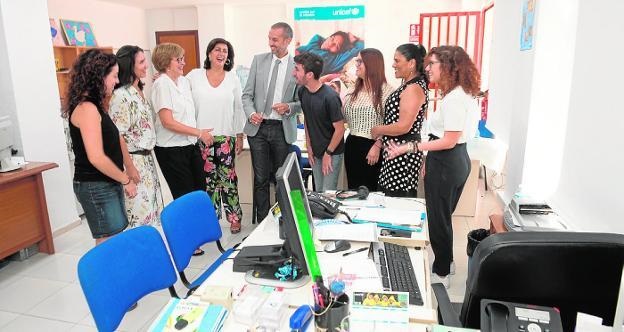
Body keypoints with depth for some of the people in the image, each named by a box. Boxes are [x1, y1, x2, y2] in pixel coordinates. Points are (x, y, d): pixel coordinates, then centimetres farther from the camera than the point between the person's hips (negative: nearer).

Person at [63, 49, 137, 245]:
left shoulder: (96, 105, 11)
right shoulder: (86, 108, -18)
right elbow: (96, 158, -22)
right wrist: (126, 180, -13)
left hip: (108, 184, 9)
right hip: (96, 187, -9)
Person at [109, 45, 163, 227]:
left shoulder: (140, 91, 9)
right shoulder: (121, 96, -16)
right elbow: (118, 136, -18)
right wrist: (130, 166, -17)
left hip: (147, 157, 9)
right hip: (134, 159, -8)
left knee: (151, 205, 14)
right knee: (139, 209, -2)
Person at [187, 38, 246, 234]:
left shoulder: (233, 79, 6)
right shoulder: (194, 76, 4)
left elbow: (238, 109, 8)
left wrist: (240, 136, 6)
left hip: (226, 137, 0)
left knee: (228, 178, 2)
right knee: (208, 179, 8)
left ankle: (234, 217, 13)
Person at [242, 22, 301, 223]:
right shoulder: (258, 60, 6)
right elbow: (247, 94, 7)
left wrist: (289, 107, -16)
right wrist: (251, 113, -10)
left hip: (282, 129, -1)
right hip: (258, 127, 2)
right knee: (261, 178, 4)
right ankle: (262, 220, 15)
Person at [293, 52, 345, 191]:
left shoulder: (330, 97, -24)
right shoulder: (302, 92, -3)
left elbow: (339, 129, -18)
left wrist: (328, 153, -12)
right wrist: (309, 146, 7)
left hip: (332, 153, -6)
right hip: (316, 152, 6)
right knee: (318, 192, 16)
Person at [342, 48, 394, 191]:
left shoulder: (387, 91, -9)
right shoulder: (352, 92, 12)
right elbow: (343, 117, 11)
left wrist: (377, 146, -18)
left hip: (373, 148, -6)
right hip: (352, 145, 6)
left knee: (370, 191, 4)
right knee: (353, 189, 14)